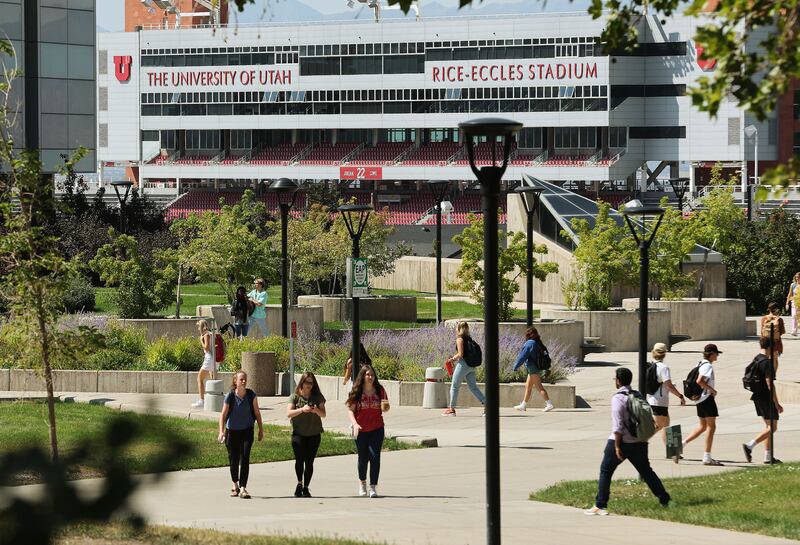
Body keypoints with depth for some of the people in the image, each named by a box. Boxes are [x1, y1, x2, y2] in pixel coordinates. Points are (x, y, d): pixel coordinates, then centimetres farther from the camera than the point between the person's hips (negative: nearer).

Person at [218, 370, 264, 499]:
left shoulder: (251, 395, -7)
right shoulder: (230, 396, -12)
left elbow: (257, 413, 4)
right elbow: (223, 415, -10)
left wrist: (261, 429, 8)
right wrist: (221, 431, -20)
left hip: (247, 431, 0)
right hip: (232, 431, 0)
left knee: (245, 458, -11)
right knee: (233, 459, 7)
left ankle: (243, 488, -11)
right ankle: (235, 484, 32)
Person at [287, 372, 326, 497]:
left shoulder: (317, 397, 6)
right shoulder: (295, 397, 1)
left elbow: (323, 414, 4)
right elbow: (289, 413, -9)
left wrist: (317, 410, -18)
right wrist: (302, 409, -23)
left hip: (314, 434, 2)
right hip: (298, 433, -2)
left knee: (309, 461, 1)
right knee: (300, 458, -19)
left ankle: (305, 487, 11)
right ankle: (299, 483, -2)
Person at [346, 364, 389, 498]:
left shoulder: (379, 390, 1)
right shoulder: (356, 392, -4)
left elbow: (385, 409, 9)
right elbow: (350, 409, -4)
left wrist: (385, 406, -15)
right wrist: (354, 423, -19)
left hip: (377, 429, 0)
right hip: (361, 430, 0)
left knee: (375, 457, -9)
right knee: (363, 457, 10)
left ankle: (373, 487, -5)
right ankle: (362, 482, 33)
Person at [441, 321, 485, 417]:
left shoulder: (460, 339, -10)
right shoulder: (469, 339, 13)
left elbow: (460, 354, -17)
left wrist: (452, 359, -1)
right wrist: (455, 358, 17)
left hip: (463, 364, -7)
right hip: (471, 366, 7)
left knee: (454, 386, 4)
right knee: (473, 387, 9)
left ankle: (451, 409, 8)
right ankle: (486, 403, -3)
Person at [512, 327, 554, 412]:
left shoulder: (529, 343, -16)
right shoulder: (537, 343, 11)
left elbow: (523, 356, -15)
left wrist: (516, 366, -6)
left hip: (533, 369, -10)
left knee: (539, 387, -9)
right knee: (528, 386, 16)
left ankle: (549, 404, -13)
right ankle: (523, 405, 22)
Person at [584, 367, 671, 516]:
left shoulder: (618, 398, -15)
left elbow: (618, 425, -18)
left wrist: (617, 447, -16)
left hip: (621, 442, -6)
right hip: (639, 442, 6)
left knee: (605, 471, 4)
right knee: (646, 471, 17)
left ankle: (600, 506, 2)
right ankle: (665, 500, 16)